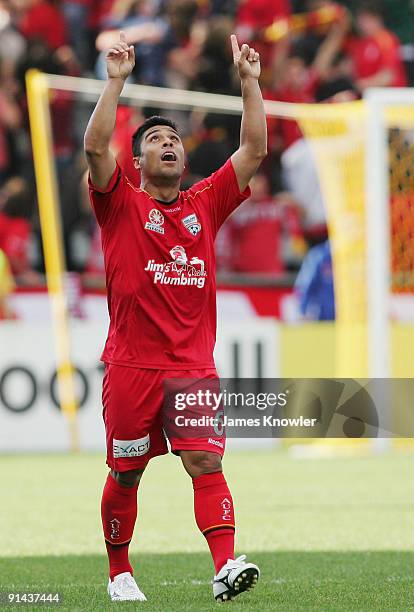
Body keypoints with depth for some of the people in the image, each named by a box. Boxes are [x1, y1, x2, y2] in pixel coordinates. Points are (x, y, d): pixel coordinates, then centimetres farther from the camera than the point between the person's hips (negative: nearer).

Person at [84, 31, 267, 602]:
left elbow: (254, 149, 11)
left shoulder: (205, 203, 13)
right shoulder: (121, 205, 4)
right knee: (126, 473, 6)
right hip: (131, 366, -2)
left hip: (194, 365, 2)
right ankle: (120, 573, 20)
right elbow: (96, 147, -12)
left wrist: (249, 81, 4)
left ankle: (226, 565, -22)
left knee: (206, 463, -11)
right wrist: (116, 80, -17)